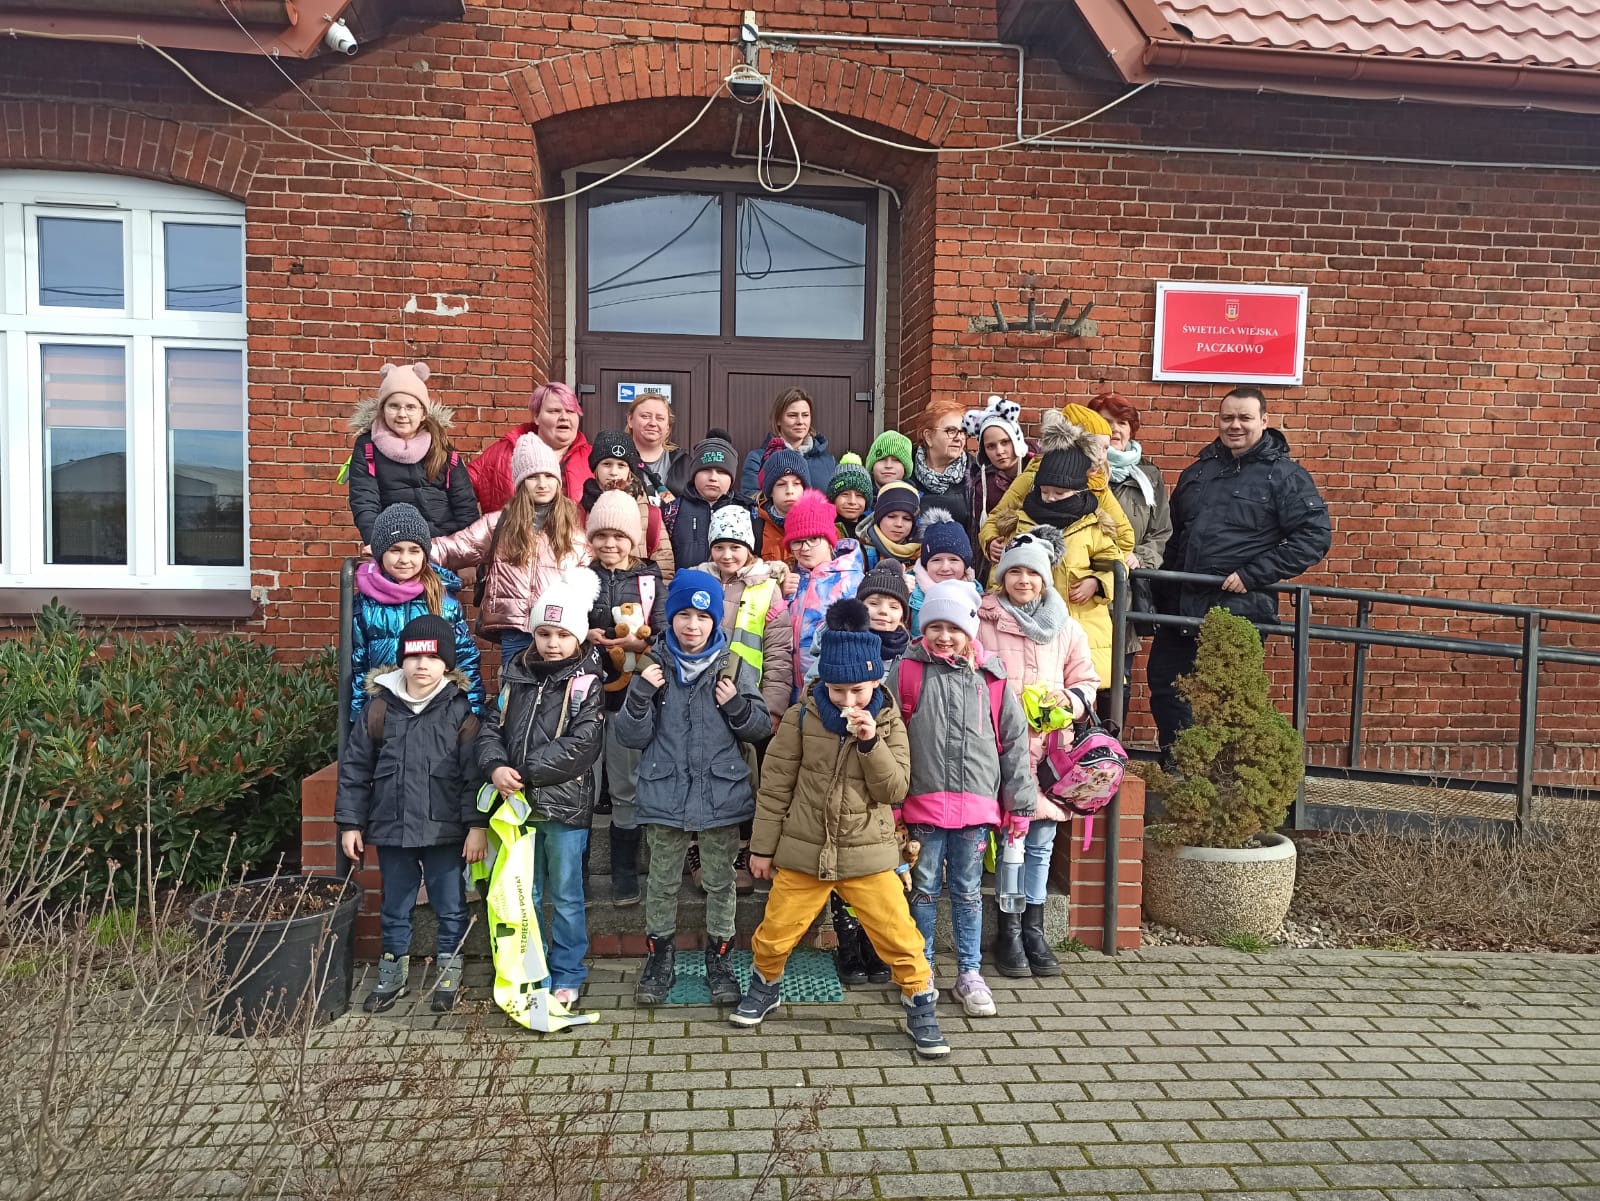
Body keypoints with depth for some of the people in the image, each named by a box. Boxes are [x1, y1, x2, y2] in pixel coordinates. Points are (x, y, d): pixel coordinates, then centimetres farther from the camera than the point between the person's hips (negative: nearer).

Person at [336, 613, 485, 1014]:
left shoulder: (461, 712, -6)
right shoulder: (379, 709, -1)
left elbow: (474, 774, -8)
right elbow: (354, 769, 4)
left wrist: (476, 825, -12)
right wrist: (349, 823, 3)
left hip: (445, 832, -2)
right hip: (391, 830, 2)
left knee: (450, 906, 10)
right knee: (394, 907, 17)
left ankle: (449, 972, 29)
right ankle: (393, 972, 34)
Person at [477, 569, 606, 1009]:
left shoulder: (586, 682, -8)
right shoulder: (515, 676, 7)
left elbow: (582, 744, -18)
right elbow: (491, 728, 5)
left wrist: (526, 771, -19)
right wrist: (496, 767, -15)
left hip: (565, 806, -4)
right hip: (520, 806, 4)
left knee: (566, 898, 10)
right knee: (525, 897, 15)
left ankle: (567, 977, 24)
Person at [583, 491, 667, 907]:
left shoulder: (650, 580, 3)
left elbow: (665, 636, -1)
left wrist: (640, 643, -20)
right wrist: (583, 636, -13)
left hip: (631, 695, -1)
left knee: (626, 787, 7)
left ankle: (625, 872, 18)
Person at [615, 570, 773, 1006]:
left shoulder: (729, 668, -3)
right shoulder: (655, 667, -2)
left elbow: (762, 728, 3)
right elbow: (631, 737, -3)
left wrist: (737, 706, -16)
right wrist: (640, 695, -18)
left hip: (720, 795, 0)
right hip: (665, 795, 0)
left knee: (720, 882, 12)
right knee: (662, 883, 13)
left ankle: (719, 960, 28)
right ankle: (659, 959, 30)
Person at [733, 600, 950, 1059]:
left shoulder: (888, 721, -4)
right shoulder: (802, 717, -7)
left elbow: (896, 789, -8)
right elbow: (775, 784, 0)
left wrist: (870, 742, -22)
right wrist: (762, 846, 2)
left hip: (868, 853, 0)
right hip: (803, 850, 1)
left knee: (901, 938, -1)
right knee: (774, 934, 11)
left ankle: (921, 1010, 21)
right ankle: (765, 987, 40)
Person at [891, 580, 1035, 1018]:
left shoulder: (991, 677, 3)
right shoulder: (907, 672, -1)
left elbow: (1014, 742, 7)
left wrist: (1019, 804, 6)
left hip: (976, 803, 1)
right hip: (922, 803, -1)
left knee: (968, 891, 11)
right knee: (924, 889, 10)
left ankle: (969, 973, 24)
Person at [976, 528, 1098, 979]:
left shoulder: (1067, 629, 12)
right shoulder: (983, 623, 2)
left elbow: (1086, 681, 15)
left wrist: (1069, 700, -6)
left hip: (1048, 747, 3)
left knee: (1041, 840, 7)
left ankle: (1034, 930, 19)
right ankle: (1010, 931, 9)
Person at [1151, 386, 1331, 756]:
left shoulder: (1284, 475, -4)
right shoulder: (1198, 470, 14)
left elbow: (1315, 536, -11)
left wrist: (1253, 575, -17)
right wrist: (1163, 592, 13)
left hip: (1238, 611, -6)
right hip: (1181, 607, 6)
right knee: (1163, 683, 10)